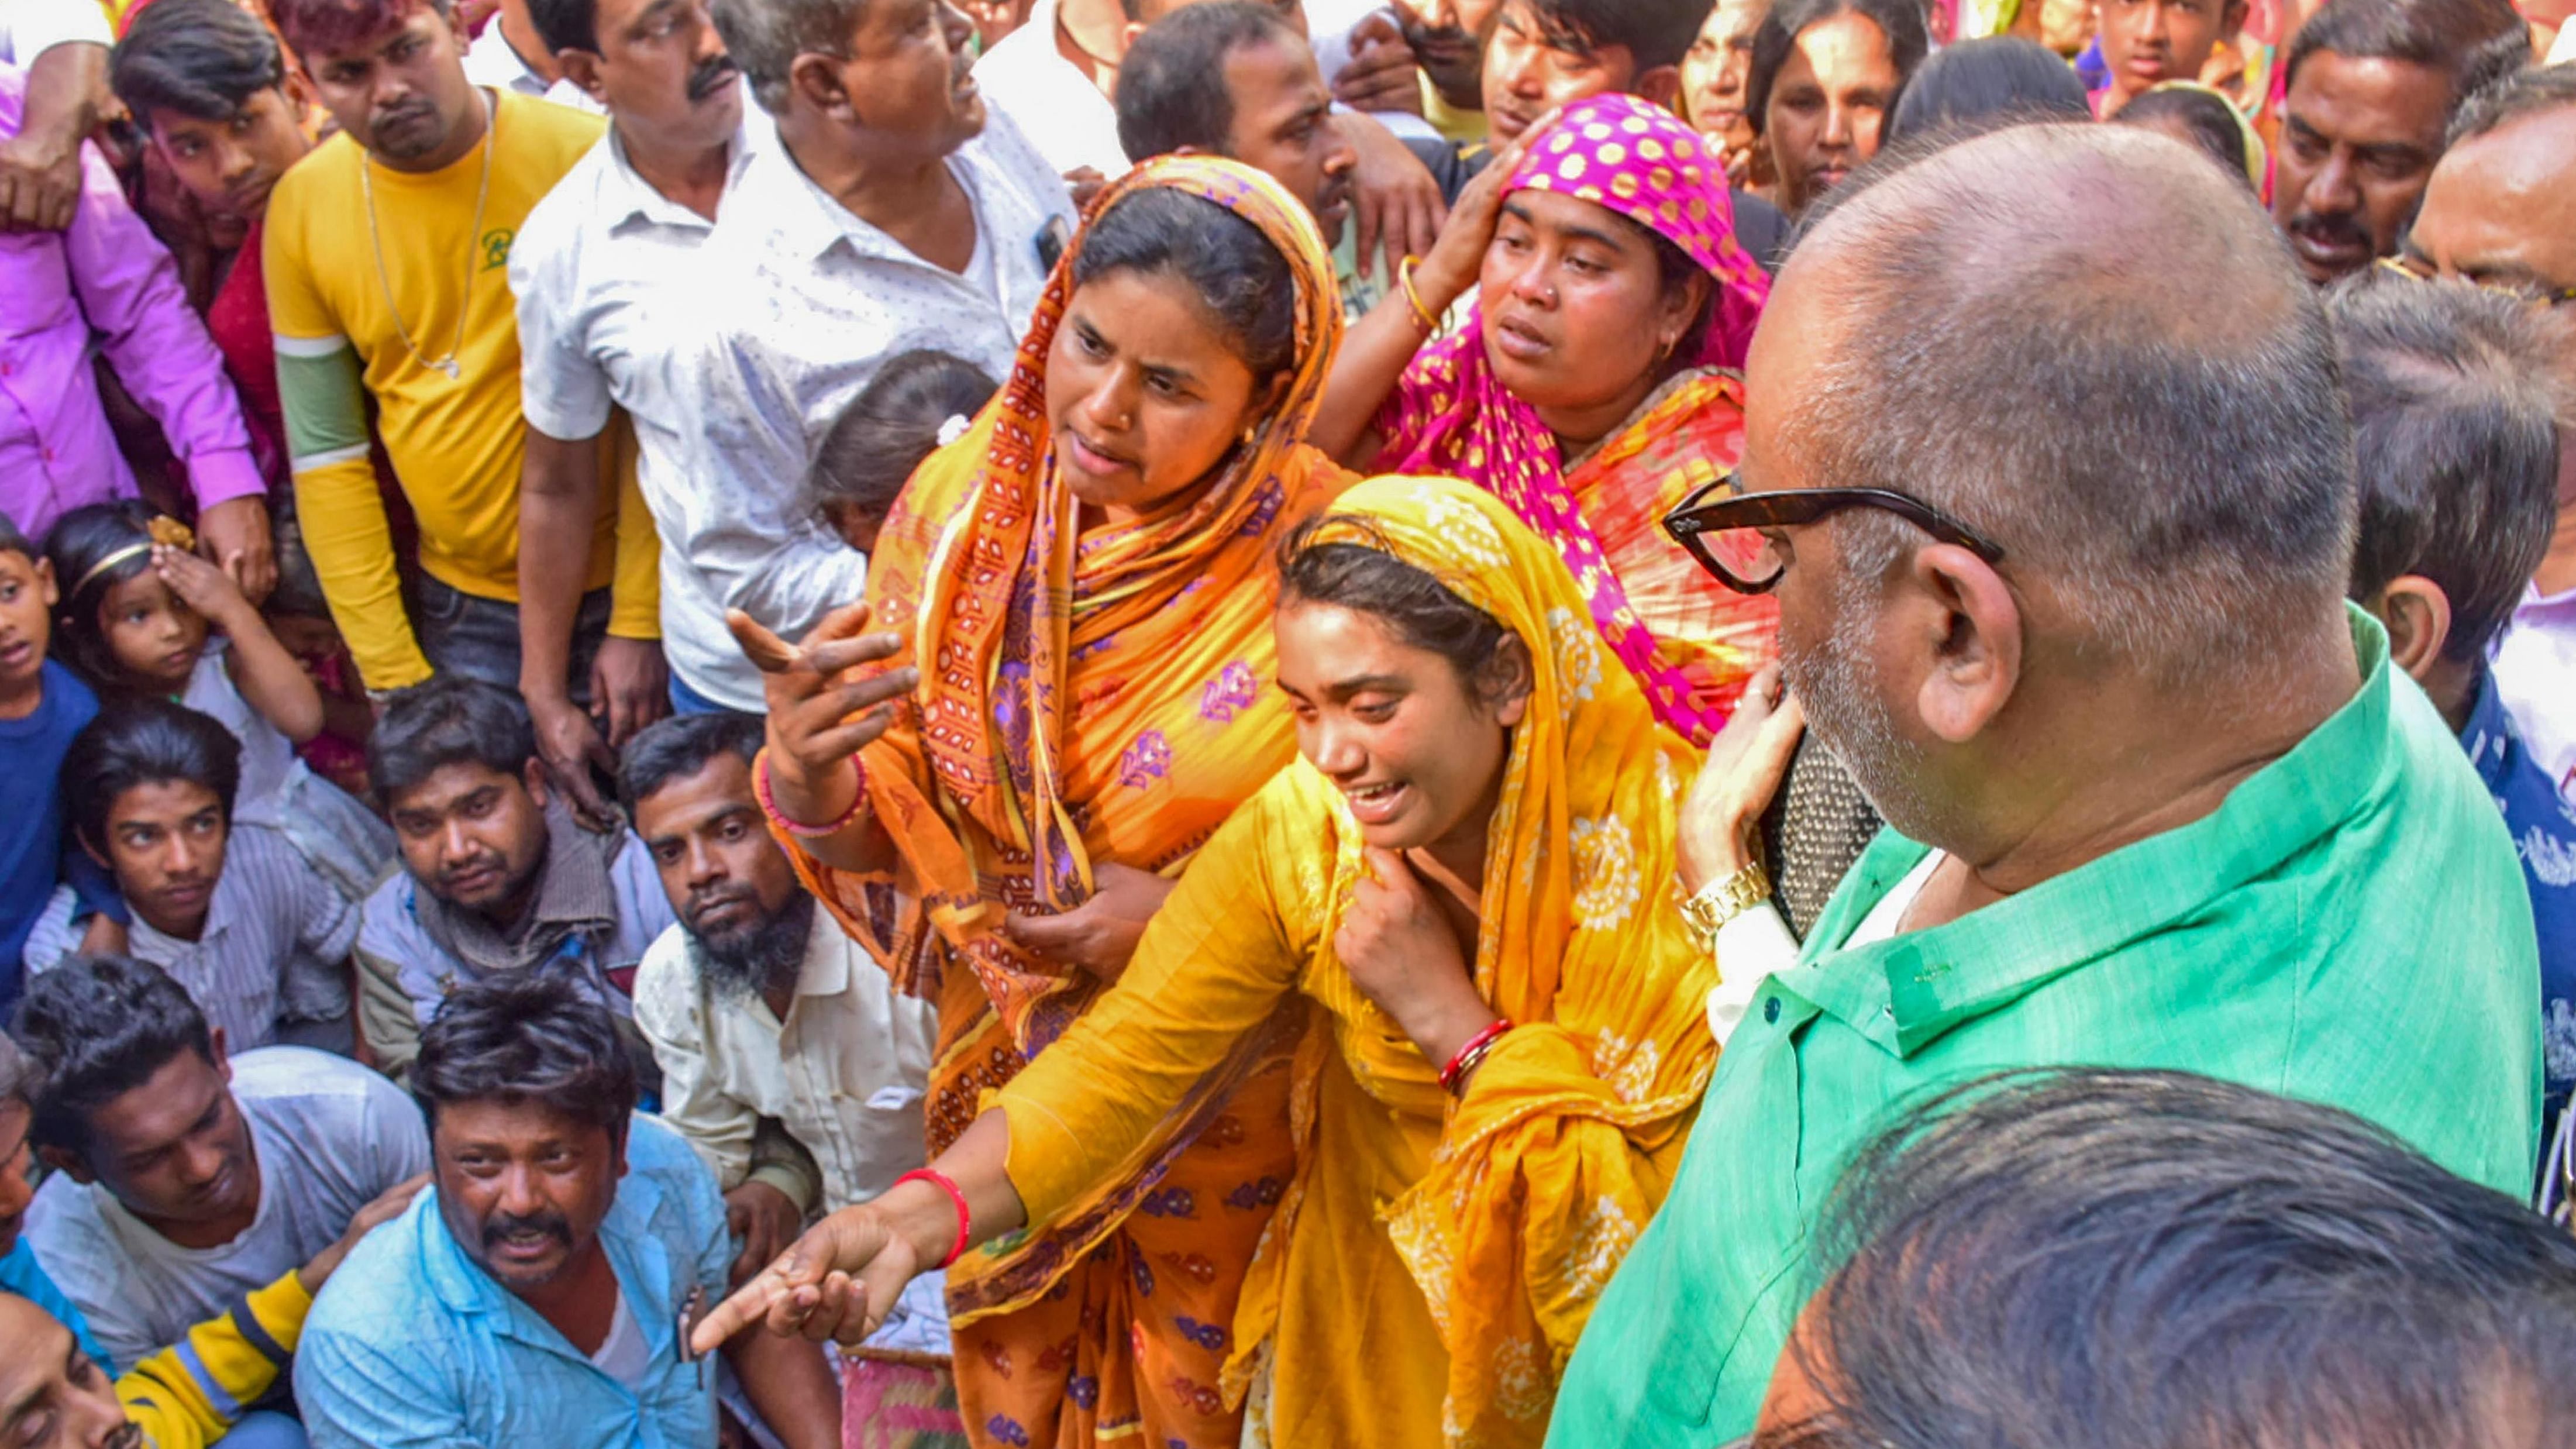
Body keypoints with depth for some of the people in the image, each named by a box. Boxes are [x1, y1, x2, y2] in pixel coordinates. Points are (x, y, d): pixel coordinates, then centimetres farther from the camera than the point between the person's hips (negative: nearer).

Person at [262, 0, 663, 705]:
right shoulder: (301, 209, -2)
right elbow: (326, 454, 2)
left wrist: (640, 622, -13)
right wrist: (392, 673, -1)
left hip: (618, 591, -2)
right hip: (460, 609, 3)